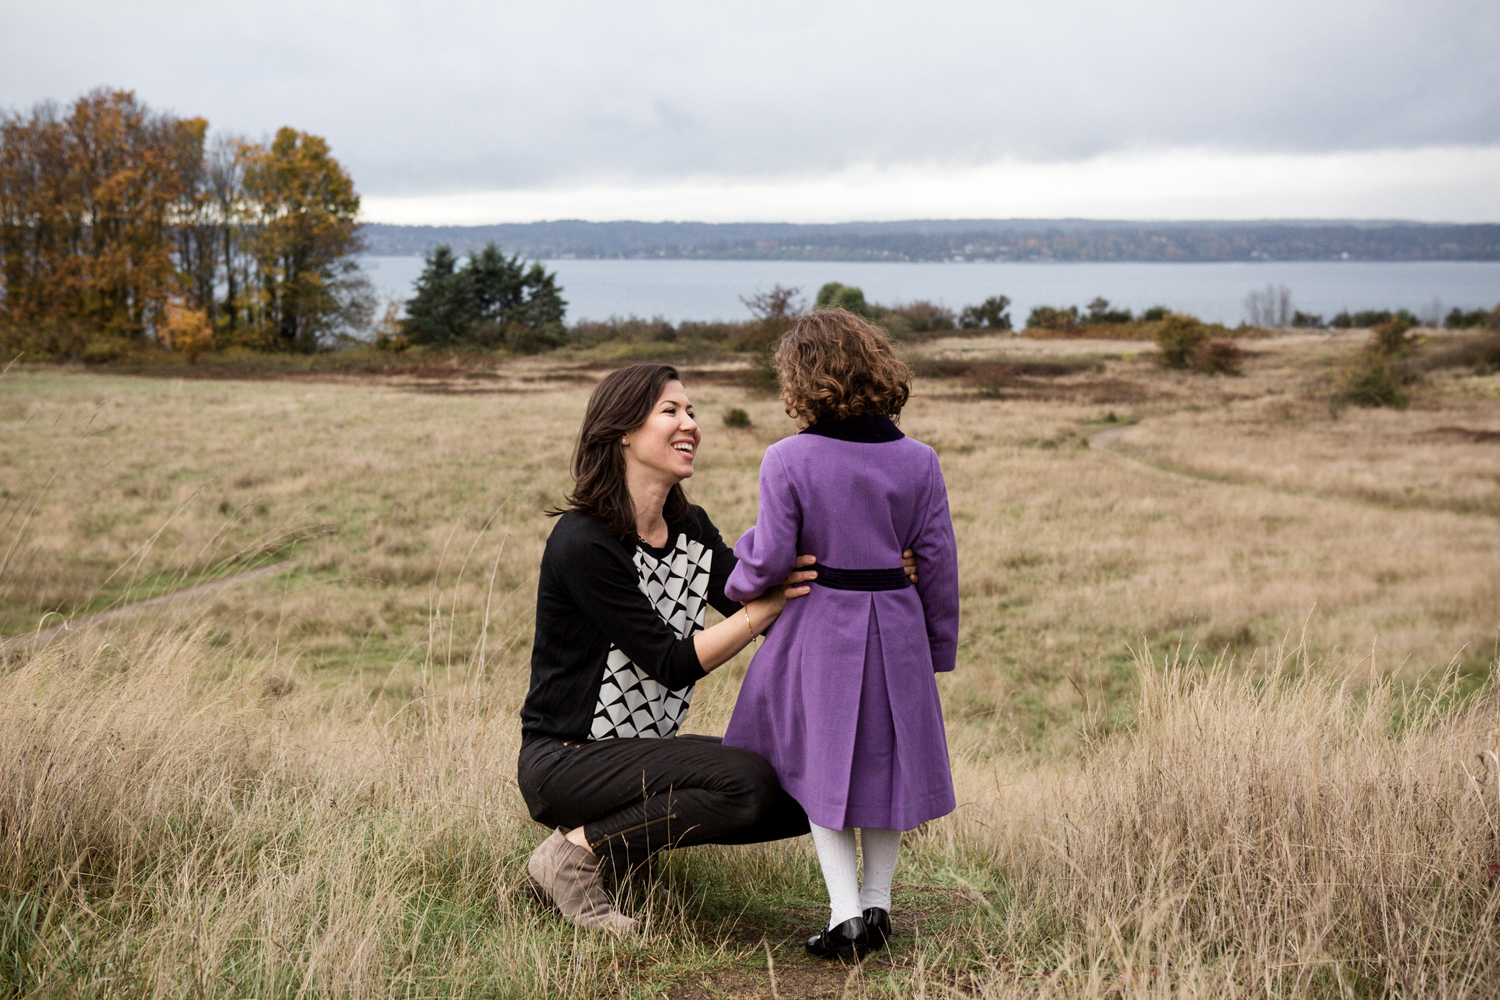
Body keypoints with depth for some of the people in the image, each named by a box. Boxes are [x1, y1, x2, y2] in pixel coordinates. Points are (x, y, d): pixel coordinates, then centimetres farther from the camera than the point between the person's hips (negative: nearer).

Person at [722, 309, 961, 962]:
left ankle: (844, 913, 5)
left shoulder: (787, 460, -12)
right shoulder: (918, 462, -2)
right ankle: (877, 906, 25)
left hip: (820, 624, -3)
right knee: (884, 761, 17)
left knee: (820, 765, 12)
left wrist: (740, 585, 12)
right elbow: (937, 561, 2)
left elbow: (770, 560, -10)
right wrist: (940, 646, 12)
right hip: (897, 626, 3)